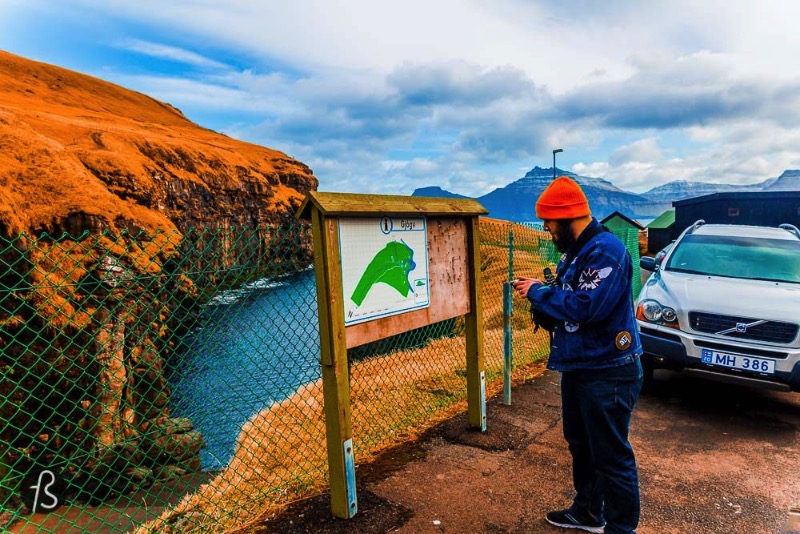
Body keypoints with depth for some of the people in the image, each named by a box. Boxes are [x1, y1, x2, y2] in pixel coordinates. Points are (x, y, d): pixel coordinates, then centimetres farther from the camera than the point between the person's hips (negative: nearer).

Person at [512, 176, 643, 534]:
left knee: (612, 456, 3)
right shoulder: (575, 251, 10)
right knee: (581, 445, 23)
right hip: (577, 367, 10)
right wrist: (539, 291, -3)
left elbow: (586, 306, -30)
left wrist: (539, 293, -19)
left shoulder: (605, 250, -20)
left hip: (607, 372, -10)